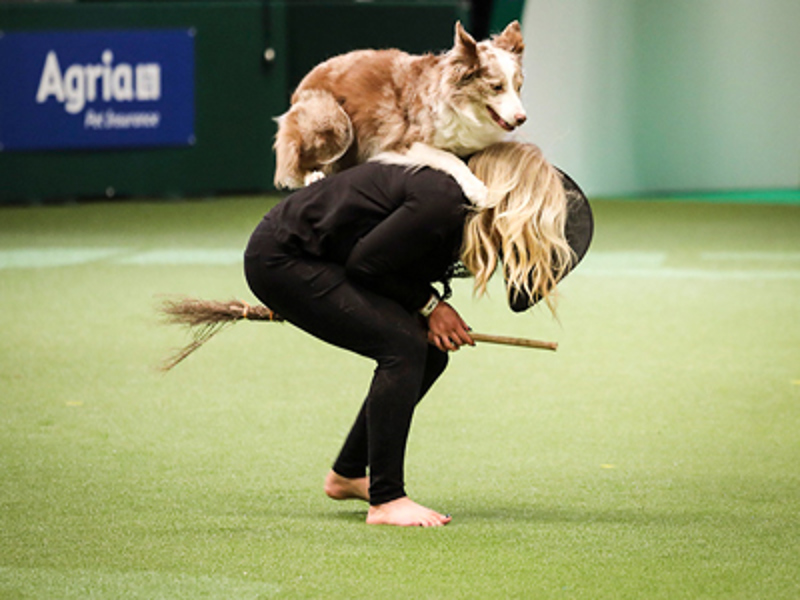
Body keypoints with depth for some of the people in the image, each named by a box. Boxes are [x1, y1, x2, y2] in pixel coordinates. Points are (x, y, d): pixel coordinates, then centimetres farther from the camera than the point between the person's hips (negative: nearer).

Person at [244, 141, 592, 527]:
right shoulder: (444, 202, -25)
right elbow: (364, 264, -20)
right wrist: (428, 304, -11)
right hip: (279, 260, -10)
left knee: (430, 353, 7)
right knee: (405, 345, -19)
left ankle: (347, 475, 22)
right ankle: (385, 500, -16)